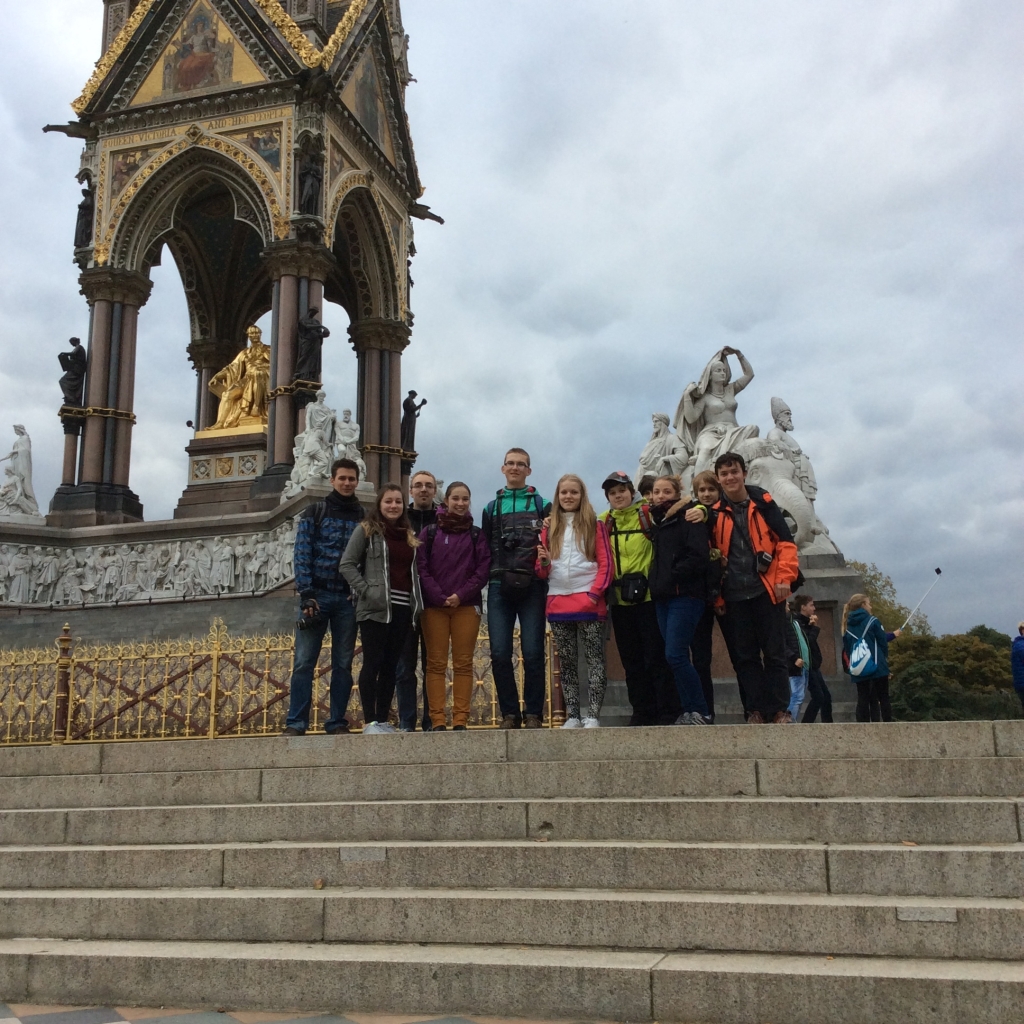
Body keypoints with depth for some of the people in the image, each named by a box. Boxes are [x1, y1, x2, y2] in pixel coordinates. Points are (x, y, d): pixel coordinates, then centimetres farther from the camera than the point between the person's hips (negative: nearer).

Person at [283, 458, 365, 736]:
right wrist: (306, 594, -11)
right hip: (316, 595, -2)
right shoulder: (314, 513, 6)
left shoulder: (363, 518, 11)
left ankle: (337, 721, 11)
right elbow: (302, 555, -1)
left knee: (343, 664, 5)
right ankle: (296, 722, 0)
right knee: (304, 661, -4)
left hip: (348, 599, 2)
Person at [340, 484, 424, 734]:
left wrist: (418, 603, 8)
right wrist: (365, 590, -12)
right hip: (375, 608, -5)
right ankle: (370, 722, -3)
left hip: (403, 608, 5)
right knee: (373, 663, -6)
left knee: (390, 666, 7)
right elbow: (347, 564, -3)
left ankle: (384, 720, 11)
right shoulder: (367, 530, 3)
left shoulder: (409, 535, 19)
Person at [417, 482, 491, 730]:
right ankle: (437, 720, -1)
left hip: (466, 605, 1)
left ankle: (460, 720, 1)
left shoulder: (477, 535, 10)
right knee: (436, 663, -2)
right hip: (434, 605, 0)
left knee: (463, 663, -1)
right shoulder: (429, 532, 8)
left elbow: (483, 569, 3)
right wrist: (440, 597, -10)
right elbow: (421, 567, 1)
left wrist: (461, 595, -10)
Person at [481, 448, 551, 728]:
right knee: (499, 654, -2)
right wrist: (487, 578, 2)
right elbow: (484, 549, 15)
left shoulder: (542, 505, 10)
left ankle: (534, 713, 6)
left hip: (532, 588, -2)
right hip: (499, 589, 2)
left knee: (533, 653, -3)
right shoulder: (491, 508, 17)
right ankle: (509, 713, 8)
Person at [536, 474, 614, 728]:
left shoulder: (594, 525, 6)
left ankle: (593, 716, -4)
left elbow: (606, 563, -1)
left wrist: (595, 593, -12)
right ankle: (572, 716, 11)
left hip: (588, 602, -3)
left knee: (595, 660, -6)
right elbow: (543, 572, 15)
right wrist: (543, 562, -8)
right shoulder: (549, 529, 14)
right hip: (558, 604, 3)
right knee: (567, 663, 6)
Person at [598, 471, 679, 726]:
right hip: (619, 600, 5)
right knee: (631, 661, 10)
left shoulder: (648, 514, -3)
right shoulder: (604, 522, 11)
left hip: (648, 597, -5)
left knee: (656, 658, -2)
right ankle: (642, 712, 18)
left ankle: (669, 712, 6)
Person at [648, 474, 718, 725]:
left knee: (675, 655, -13)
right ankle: (688, 711, 12)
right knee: (677, 657, 7)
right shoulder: (658, 521, 18)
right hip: (663, 597, 8)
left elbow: (698, 555, -18)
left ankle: (700, 712, -3)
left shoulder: (688, 517, -6)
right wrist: (657, 583, 8)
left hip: (685, 595, -8)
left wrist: (673, 575, -14)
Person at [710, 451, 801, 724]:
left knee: (774, 653, 1)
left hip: (766, 590, -2)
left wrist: (784, 578, -9)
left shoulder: (763, 503, 2)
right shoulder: (715, 512, 6)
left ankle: (780, 710, 7)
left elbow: (786, 542, 1)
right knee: (743, 656, 3)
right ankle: (755, 711, 9)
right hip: (734, 595, 2)